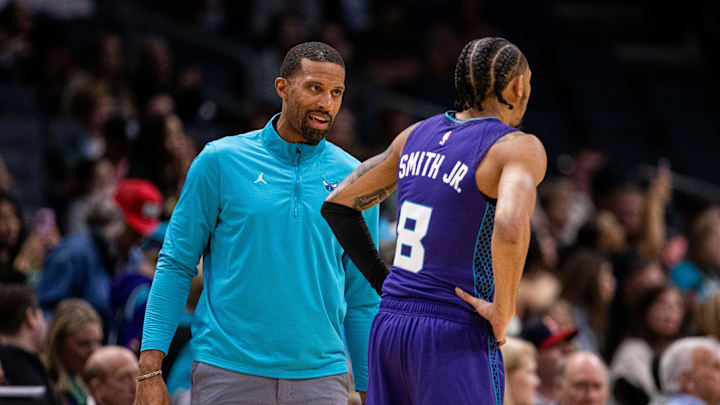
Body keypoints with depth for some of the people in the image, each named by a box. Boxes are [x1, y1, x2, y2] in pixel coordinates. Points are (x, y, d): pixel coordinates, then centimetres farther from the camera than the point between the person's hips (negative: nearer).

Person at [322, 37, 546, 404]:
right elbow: (511, 226, -31)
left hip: (390, 325, 7)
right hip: (455, 338, -7)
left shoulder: (418, 134, 11)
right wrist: (503, 310, -17)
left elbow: (337, 205, 18)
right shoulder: (520, 148, -10)